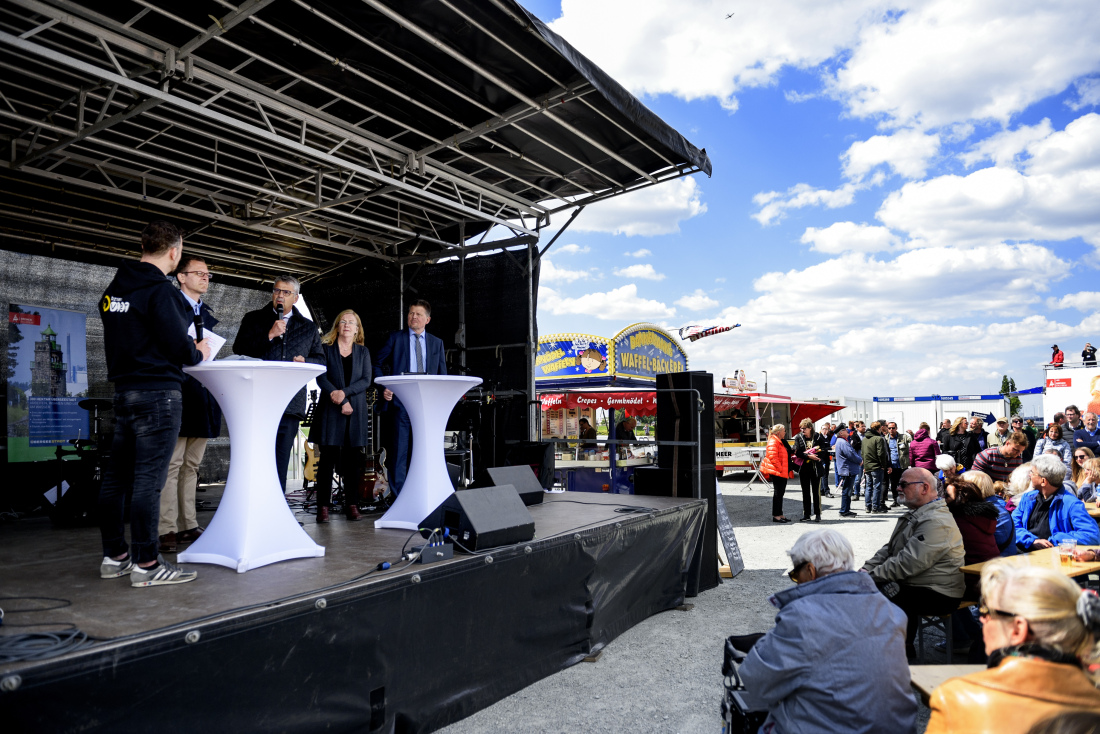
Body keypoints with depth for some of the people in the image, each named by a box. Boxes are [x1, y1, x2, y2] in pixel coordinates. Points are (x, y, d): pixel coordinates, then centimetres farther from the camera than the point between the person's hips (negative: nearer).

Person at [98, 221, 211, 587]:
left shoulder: (113, 289, 15)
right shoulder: (159, 289, -12)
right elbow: (178, 347, -17)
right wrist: (199, 353, 4)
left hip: (123, 389, 9)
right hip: (158, 392, -9)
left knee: (116, 476, 11)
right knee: (148, 478, -6)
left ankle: (114, 555, 21)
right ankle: (146, 563, -2)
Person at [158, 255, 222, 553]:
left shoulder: (206, 312, 20)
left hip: (202, 397, 8)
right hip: (177, 394, -7)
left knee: (191, 465, 11)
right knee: (171, 464, -6)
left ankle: (189, 526, 16)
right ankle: (167, 529, -2)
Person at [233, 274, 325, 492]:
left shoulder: (308, 327, 18)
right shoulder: (253, 319, 13)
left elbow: (320, 360, 19)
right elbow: (239, 349, 1)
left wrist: (305, 361, -3)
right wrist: (269, 335, -9)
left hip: (290, 404, 1)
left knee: (280, 463, 5)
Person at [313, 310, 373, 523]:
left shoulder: (363, 352, 13)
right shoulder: (325, 348, 7)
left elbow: (366, 380, 2)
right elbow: (321, 378, -3)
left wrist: (344, 392, -14)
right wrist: (340, 401, -12)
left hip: (356, 411, 2)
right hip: (330, 410, -2)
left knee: (352, 458, 2)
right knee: (328, 458, -3)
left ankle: (352, 505, 7)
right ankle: (323, 506, 0)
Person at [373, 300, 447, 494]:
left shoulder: (437, 343, 16)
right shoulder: (395, 338, 9)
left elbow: (443, 375, 14)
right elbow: (378, 365, 9)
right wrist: (384, 388, -6)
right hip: (400, 402, -3)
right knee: (399, 451, -4)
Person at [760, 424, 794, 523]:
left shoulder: (781, 442, 19)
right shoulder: (773, 442, -14)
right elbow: (772, 456, -24)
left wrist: (788, 471, 22)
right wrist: (780, 468, -22)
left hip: (782, 472, 10)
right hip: (777, 473, -10)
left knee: (780, 493, 13)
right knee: (777, 493, -7)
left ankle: (780, 514, 18)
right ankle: (776, 516, -2)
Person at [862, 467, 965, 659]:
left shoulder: (936, 522, -20)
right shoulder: (915, 514, 14)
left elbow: (909, 564, -26)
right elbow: (888, 550, 15)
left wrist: (871, 577, -19)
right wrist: (864, 572, 2)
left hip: (939, 596, -10)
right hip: (912, 585, 10)